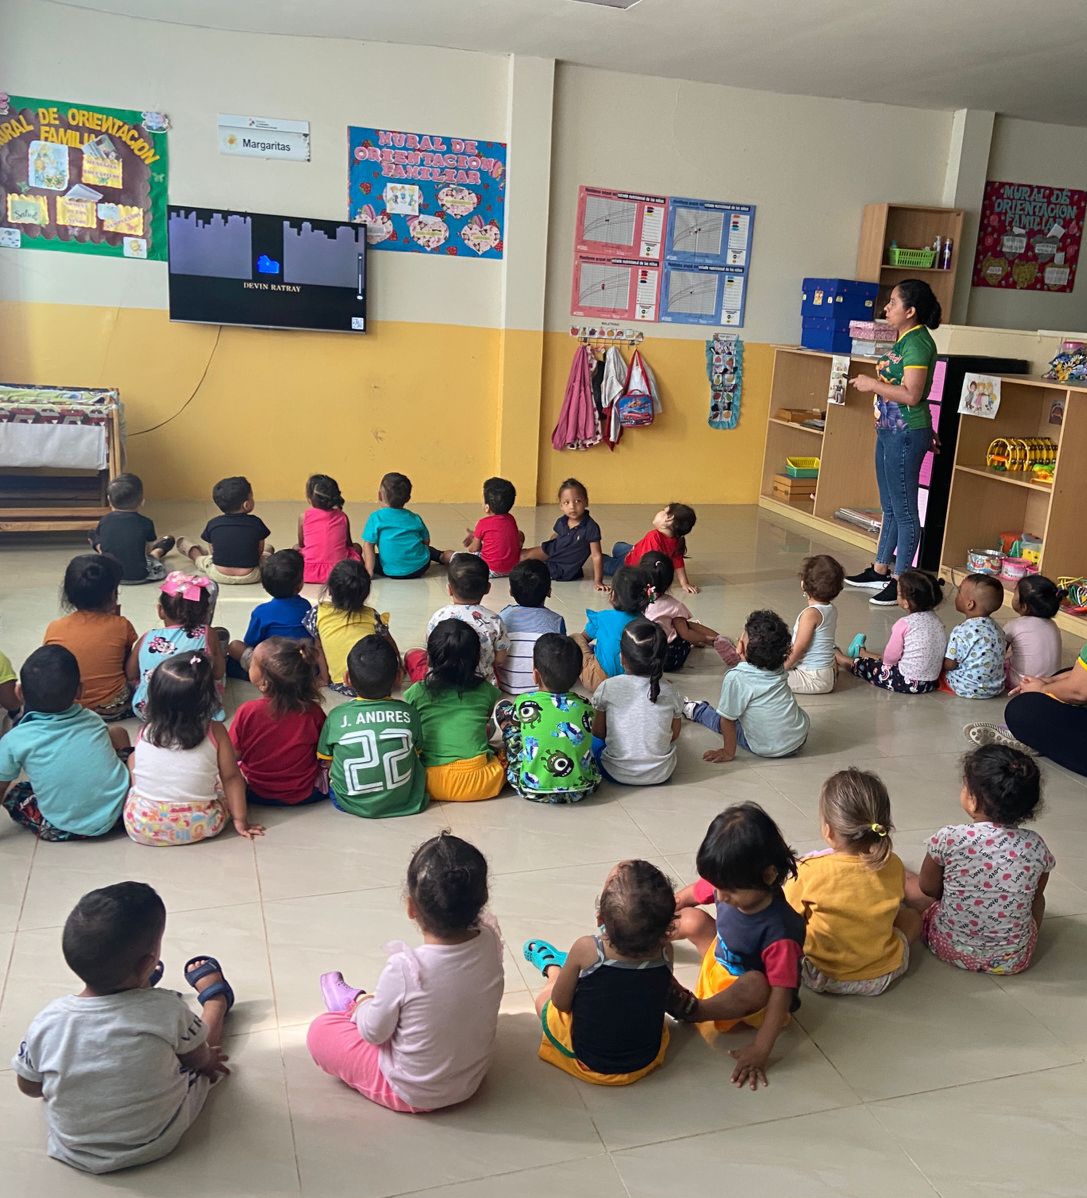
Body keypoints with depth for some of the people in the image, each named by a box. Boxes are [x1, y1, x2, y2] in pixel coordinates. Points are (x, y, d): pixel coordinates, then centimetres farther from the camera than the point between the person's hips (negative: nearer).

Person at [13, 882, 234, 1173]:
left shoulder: (47, 1023, -24)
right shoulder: (168, 1011, -29)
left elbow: (29, 1086, -4)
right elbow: (200, 1059, -9)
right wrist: (209, 1058, 14)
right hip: (158, 1143, -2)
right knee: (206, 1042, 20)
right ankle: (216, 996, 47)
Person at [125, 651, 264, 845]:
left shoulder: (144, 734, -4)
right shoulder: (215, 732, -9)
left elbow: (134, 780, 8)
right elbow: (231, 777, -3)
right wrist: (240, 820, 6)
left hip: (141, 828, 1)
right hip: (199, 827, -1)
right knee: (233, 778, 22)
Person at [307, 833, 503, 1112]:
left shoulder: (404, 968, -35)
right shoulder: (490, 942, -21)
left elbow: (374, 1032, -15)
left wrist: (361, 1003, 3)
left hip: (412, 1094, -5)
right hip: (472, 1078, 5)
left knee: (320, 1031, 12)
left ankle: (353, 1004, 38)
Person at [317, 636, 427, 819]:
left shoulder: (336, 716, -13)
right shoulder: (408, 713, -12)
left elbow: (326, 762, 0)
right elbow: (416, 753, 3)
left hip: (351, 804, -1)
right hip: (405, 803, 1)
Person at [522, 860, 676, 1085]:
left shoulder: (587, 949, -30)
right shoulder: (665, 951, -22)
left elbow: (561, 1002, -14)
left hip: (588, 1064, -3)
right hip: (647, 1061, 3)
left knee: (543, 998, 21)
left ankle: (551, 967, 53)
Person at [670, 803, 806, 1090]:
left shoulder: (780, 931, -38)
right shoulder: (727, 883, -19)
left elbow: (781, 994, -36)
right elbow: (687, 896, 0)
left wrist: (760, 1051, -39)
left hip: (751, 998, -7)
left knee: (755, 985, -39)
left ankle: (691, 1010, -19)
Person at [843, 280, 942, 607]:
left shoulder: (918, 343, -17)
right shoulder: (905, 339, 13)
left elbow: (911, 394, -23)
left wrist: (873, 384, -16)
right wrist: (869, 383, 10)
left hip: (906, 434, -11)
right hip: (888, 431, 11)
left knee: (904, 510, -2)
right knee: (890, 506, 18)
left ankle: (901, 582, 5)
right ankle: (880, 571, 29)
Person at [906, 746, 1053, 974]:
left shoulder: (949, 838, -20)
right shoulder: (1036, 846, -13)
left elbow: (927, 888, -2)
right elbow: (1034, 896, 6)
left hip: (952, 949, -1)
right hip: (1014, 960, 2)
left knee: (910, 881, 21)